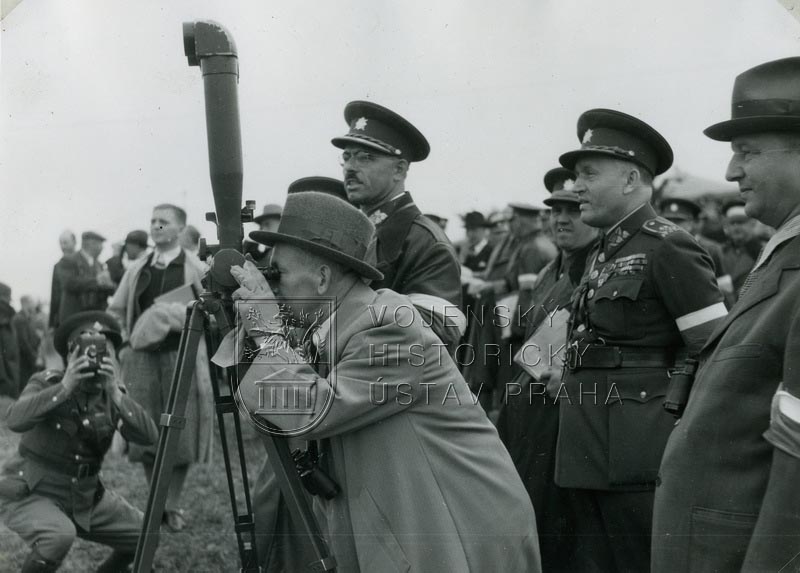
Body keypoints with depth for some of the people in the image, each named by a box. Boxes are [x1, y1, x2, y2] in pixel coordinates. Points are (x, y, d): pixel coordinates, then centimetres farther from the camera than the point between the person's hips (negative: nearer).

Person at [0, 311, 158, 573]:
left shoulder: (112, 394, -5)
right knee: (60, 536, -34)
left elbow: (149, 436, -21)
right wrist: (65, 387, -42)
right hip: (30, 494, -5)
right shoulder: (47, 382, -16)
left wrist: (115, 393, -33)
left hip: (86, 496, 5)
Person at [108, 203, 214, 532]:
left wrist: (178, 318, -13)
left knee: (180, 435, 0)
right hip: (142, 357, 3)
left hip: (182, 357, -3)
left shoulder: (195, 269, -1)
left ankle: (174, 505, 15)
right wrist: (128, 338, 3)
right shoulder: (137, 269, 9)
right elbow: (116, 311, 17)